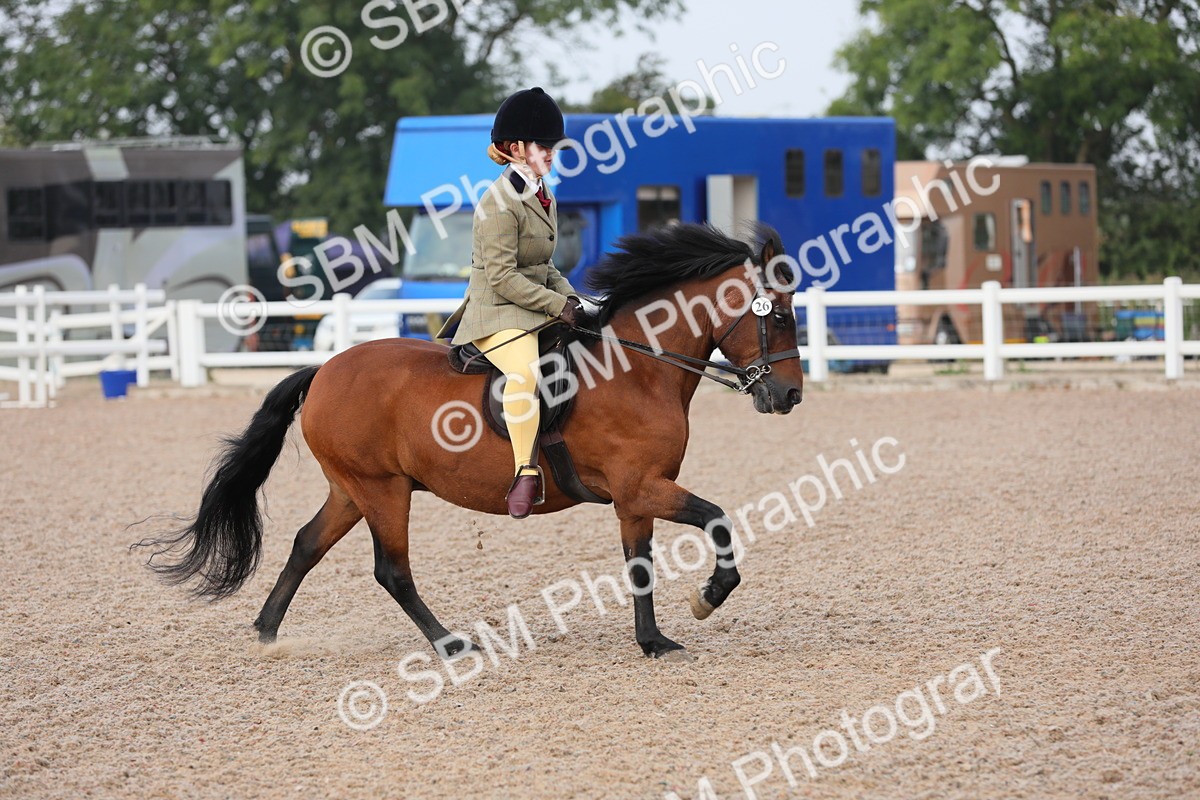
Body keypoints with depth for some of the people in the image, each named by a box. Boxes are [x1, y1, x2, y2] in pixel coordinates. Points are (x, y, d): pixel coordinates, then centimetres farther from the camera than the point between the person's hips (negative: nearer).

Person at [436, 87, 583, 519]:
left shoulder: (542, 196, 16)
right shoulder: (500, 203, -14)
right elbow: (502, 277, -19)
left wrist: (571, 297, 6)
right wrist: (557, 305, -19)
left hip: (535, 308, 10)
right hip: (496, 312, -10)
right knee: (525, 371, -37)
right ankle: (527, 473, -42)